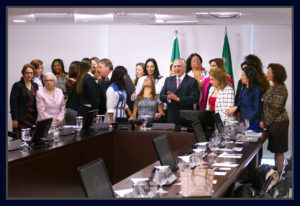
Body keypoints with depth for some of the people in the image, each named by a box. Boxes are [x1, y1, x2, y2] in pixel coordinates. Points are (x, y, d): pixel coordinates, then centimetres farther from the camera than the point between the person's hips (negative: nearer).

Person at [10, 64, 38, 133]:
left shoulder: (35, 85, 12)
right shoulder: (17, 85, -4)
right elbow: (13, 103, -8)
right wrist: (14, 119, -13)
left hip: (33, 117, 5)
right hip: (22, 118, -5)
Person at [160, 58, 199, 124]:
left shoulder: (192, 81, 0)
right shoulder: (168, 80, 15)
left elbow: (194, 99, -10)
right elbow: (161, 96, 9)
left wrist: (178, 99, -17)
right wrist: (168, 97, -14)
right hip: (171, 117, 3)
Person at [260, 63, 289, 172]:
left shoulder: (279, 89, -18)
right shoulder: (272, 87, 12)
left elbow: (276, 108, -20)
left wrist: (265, 122, -14)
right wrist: (264, 120, 11)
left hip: (278, 122, -9)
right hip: (273, 122, 9)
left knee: (278, 150, -1)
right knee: (276, 149, 15)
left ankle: (279, 173, 5)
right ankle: (276, 170, 22)